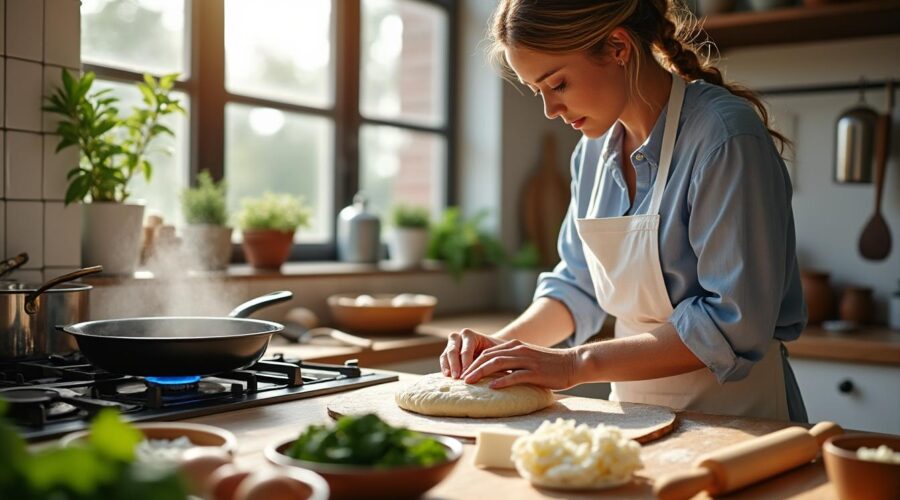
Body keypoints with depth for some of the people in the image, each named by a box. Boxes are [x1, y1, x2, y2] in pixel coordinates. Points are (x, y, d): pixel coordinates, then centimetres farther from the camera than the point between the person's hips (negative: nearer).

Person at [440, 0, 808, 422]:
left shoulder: (725, 138, -16)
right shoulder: (595, 148, 6)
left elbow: (734, 325, -19)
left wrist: (576, 363, -19)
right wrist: (502, 344, -1)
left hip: (735, 416, -5)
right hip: (634, 411, 6)